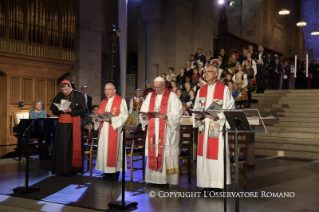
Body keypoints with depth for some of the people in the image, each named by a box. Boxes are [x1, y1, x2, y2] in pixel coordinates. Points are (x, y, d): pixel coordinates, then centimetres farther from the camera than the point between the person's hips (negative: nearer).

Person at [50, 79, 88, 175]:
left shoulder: (79, 95, -2)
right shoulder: (59, 96, 8)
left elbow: (84, 110, -7)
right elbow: (53, 109, 12)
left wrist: (71, 111, -18)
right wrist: (59, 109, -10)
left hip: (74, 123, -3)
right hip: (62, 124, 3)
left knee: (74, 146, 0)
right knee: (62, 147, 1)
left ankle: (74, 168, 8)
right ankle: (62, 169, 8)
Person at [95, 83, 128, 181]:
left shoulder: (121, 101, -3)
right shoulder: (103, 102, 18)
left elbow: (124, 115, -12)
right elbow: (99, 114, 20)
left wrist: (111, 119, -21)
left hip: (114, 130, -6)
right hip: (104, 130, 7)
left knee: (113, 150, -6)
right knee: (104, 149, 5)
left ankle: (115, 173, 1)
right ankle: (107, 172, 12)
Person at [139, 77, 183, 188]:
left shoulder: (172, 97, -3)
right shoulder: (150, 96, 13)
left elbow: (177, 114, -10)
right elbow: (144, 110, 13)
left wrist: (167, 116, -26)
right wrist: (144, 116, -9)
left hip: (167, 132, -5)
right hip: (153, 131, 5)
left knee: (166, 153, -4)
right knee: (153, 153, 4)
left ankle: (166, 179, 2)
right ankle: (153, 177, 12)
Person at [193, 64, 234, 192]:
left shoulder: (224, 89, -2)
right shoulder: (201, 91, 15)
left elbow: (230, 108, -6)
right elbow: (196, 108, 16)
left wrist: (218, 116, -20)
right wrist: (197, 115, -5)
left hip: (218, 128, -5)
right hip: (204, 127, 5)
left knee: (217, 154, -5)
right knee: (204, 154, 5)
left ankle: (218, 184, 4)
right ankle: (207, 183, 14)